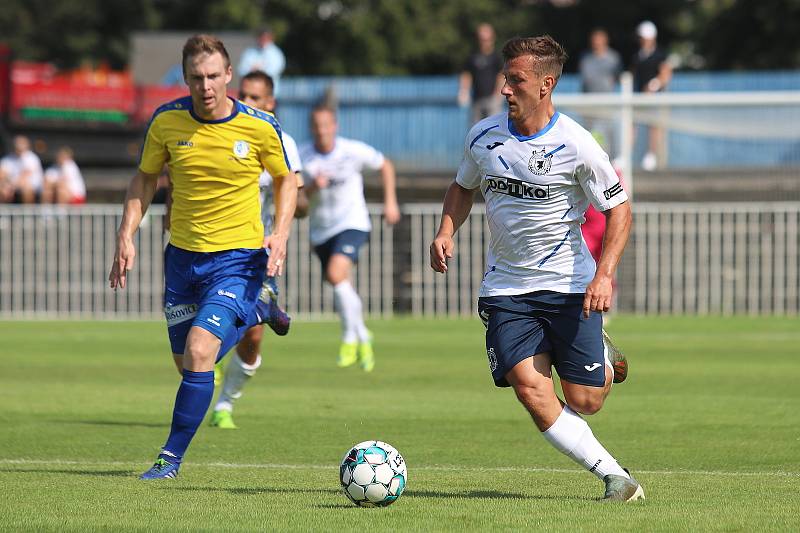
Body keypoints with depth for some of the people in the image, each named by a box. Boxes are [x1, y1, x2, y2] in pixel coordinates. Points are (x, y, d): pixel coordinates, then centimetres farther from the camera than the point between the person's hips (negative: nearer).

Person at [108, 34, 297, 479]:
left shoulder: (260, 127, -12)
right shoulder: (167, 121, -7)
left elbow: (285, 179, 5)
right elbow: (145, 179, 7)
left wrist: (281, 233, -10)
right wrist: (127, 235, -4)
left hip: (238, 258, -4)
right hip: (183, 255, 4)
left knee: (199, 353, -20)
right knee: (187, 360, 15)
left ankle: (172, 458, -8)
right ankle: (254, 313, 44)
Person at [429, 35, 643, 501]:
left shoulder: (576, 145, -14)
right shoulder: (483, 136, -1)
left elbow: (619, 209, -8)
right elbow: (464, 187, 19)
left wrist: (605, 274, -20)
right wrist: (447, 232, 0)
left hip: (570, 285, -3)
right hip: (506, 287, 3)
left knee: (583, 401, -2)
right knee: (530, 387, -16)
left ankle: (606, 365, 36)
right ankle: (613, 475, -8)